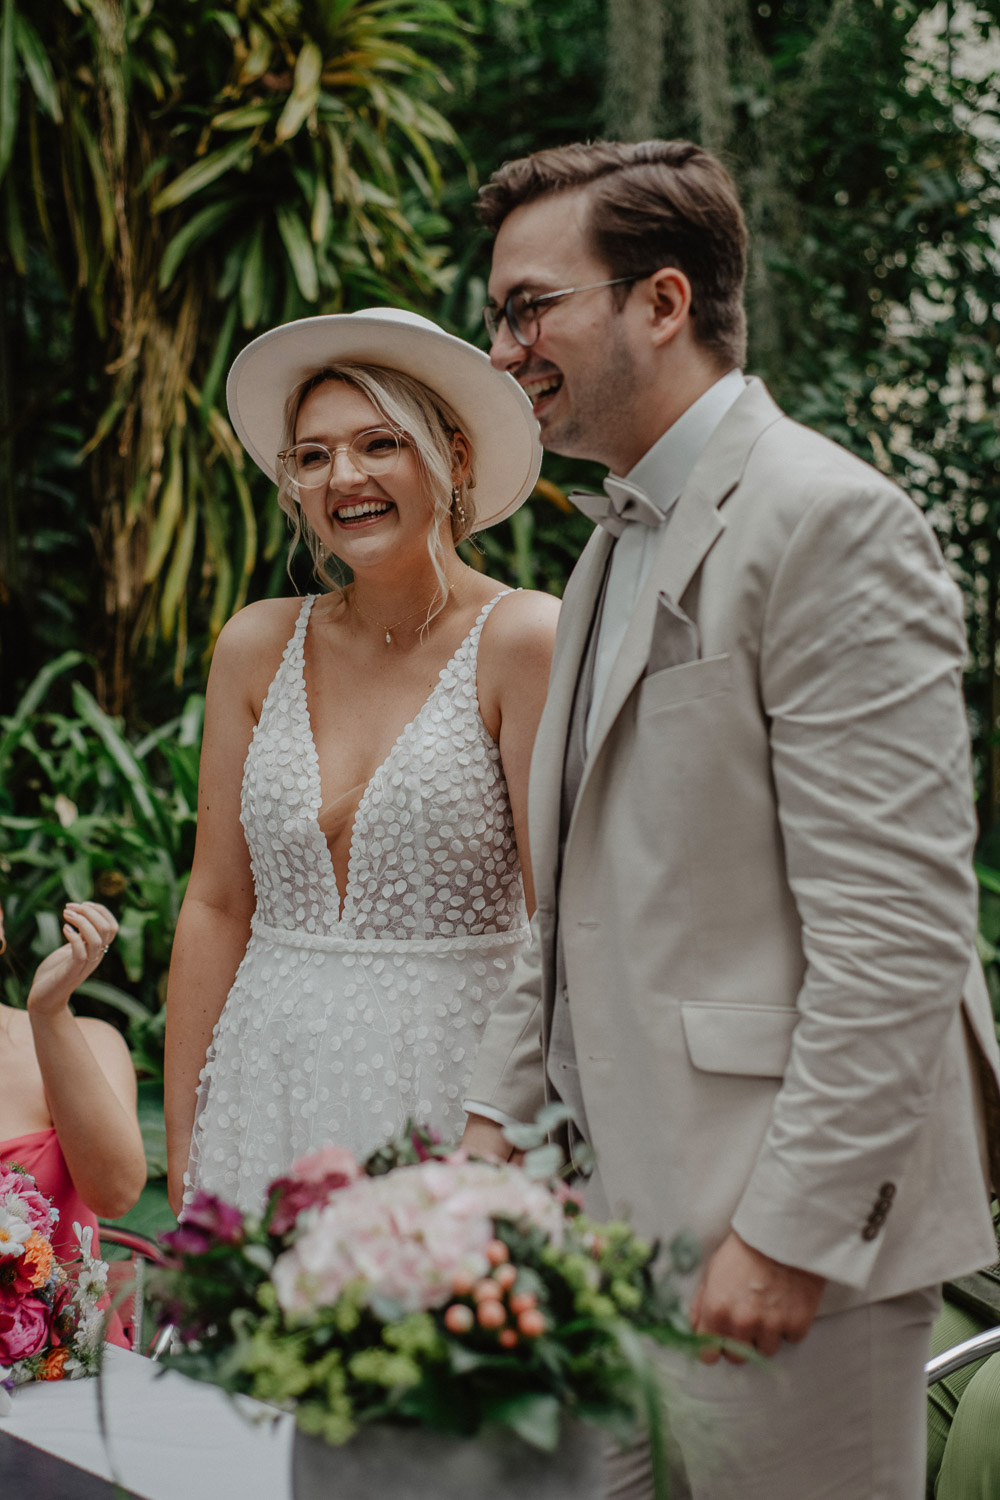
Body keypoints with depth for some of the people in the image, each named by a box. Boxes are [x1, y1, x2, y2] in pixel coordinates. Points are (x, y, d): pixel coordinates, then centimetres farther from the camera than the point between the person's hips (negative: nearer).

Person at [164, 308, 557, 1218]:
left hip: (449, 1082, -3)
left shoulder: (521, 639, -9)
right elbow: (217, 906, 5)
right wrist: (182, 1154, 4)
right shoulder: (257, 647, 4)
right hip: (270, 1079, 4)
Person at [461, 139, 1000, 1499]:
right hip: (633, 1205, 9)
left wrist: (791, 1230, -20)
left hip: (778, 1228, -8)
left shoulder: (829, 522, -15)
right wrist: (497, 1105, 13)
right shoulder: (620, 540, 15)